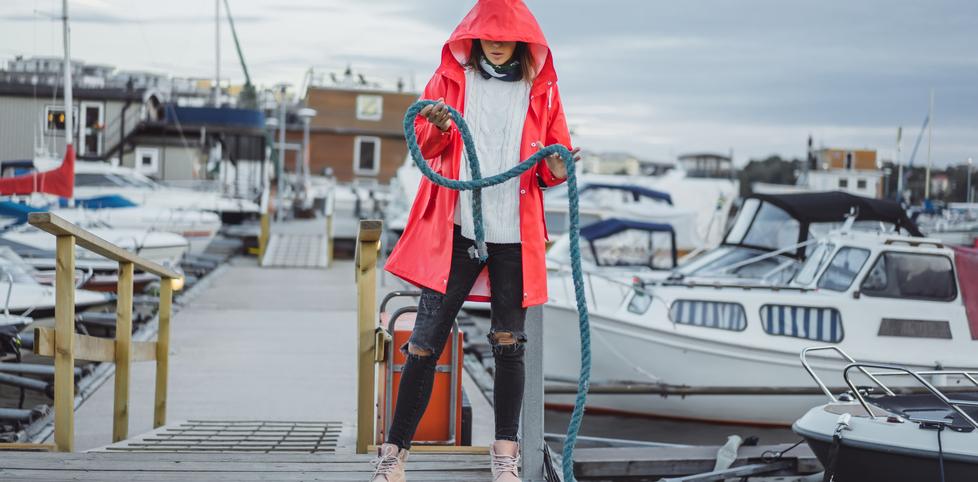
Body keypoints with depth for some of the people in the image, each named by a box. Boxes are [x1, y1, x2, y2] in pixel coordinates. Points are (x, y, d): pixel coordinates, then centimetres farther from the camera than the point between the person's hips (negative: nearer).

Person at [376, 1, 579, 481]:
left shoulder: (541, 90, 8)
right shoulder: (452, 77, 6)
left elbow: (555, 160, 13)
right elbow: (424, 146, 8)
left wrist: (556, 169, -10)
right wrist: (439, 127, -14)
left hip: (515, 235, 1)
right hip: (456, 229, -1)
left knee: (509, 343, 5)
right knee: (426, 342, -2)